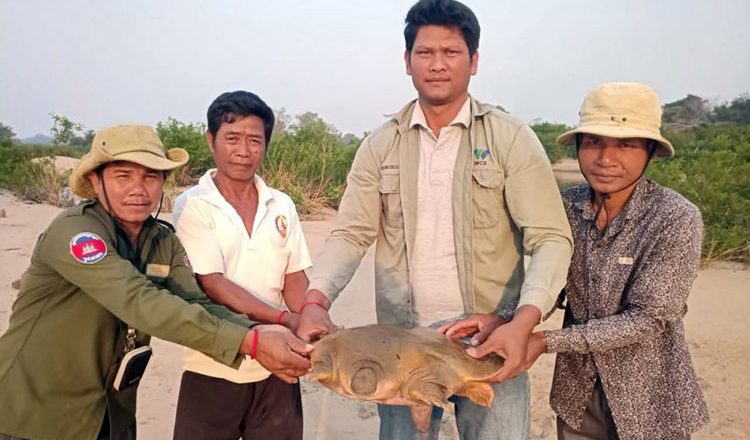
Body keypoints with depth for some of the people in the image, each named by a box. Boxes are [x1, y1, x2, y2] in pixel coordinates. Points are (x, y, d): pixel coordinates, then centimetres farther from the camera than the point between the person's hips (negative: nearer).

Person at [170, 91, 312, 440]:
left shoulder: (282, 206, 5)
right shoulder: (193, 205, -7)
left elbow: (295, 278, 6)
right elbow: (212, 284, -16)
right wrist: (285, 320, -26)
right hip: (213, 370, -3)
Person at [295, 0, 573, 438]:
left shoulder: (511, 138, -4)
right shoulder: (381, 144, 4)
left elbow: (551, 238, -10)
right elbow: (351, 234, -1)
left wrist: (523, 323, -26)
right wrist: (315, 302, -19)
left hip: (492, 340, -2)